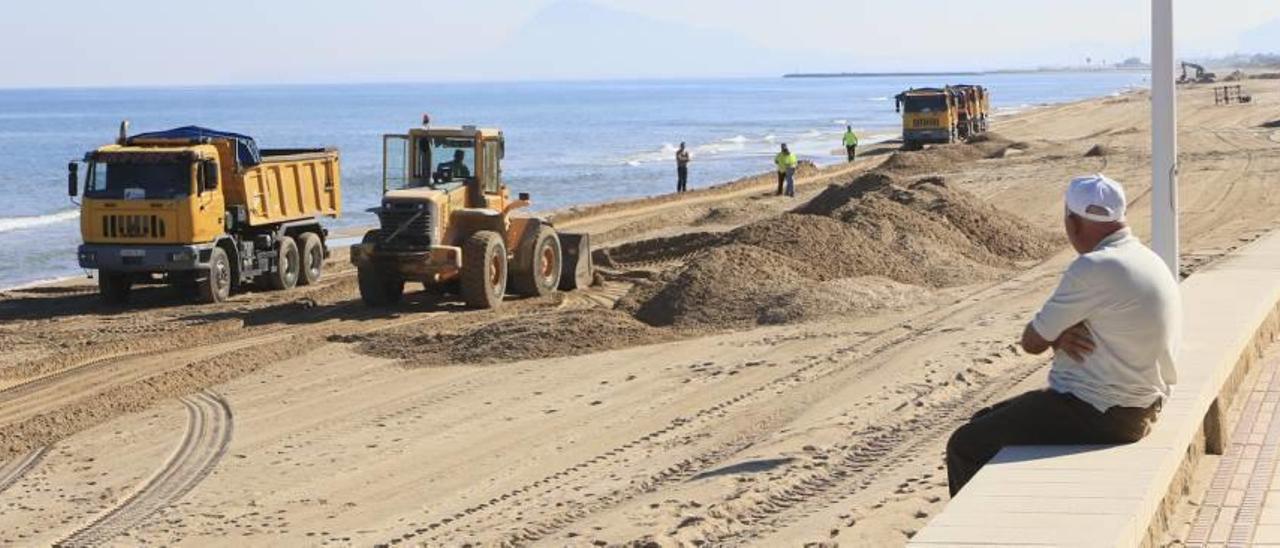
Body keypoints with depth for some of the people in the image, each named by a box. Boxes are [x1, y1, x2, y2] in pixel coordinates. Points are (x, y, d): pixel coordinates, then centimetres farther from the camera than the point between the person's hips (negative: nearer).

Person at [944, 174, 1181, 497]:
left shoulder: (1094, 269, -22)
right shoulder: (1147, 261, 10)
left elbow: (1033, 342, -14)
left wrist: (1058, 336, 7)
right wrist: (1061, 336, -8)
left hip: (1094, 416, -10)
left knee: (965, 446, -4)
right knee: (986, 421, 22)